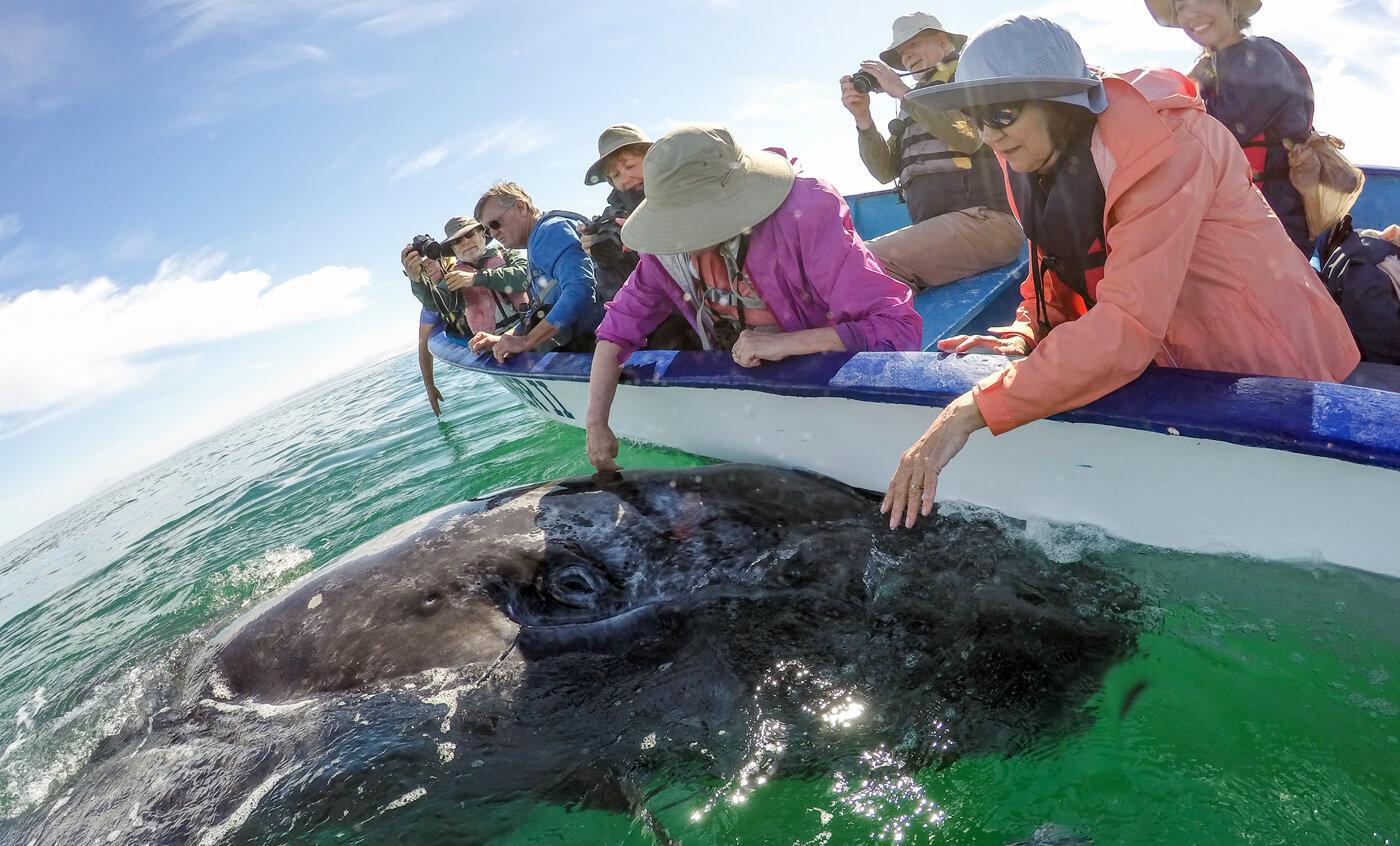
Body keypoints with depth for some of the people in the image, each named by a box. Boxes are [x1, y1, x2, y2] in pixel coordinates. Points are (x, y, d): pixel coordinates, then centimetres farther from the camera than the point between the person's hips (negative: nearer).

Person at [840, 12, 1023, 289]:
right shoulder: (914, 104, 26)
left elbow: (969, 135, -13)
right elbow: (886, 170, 17)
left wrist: (902, 92, -7)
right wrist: (863, 118, 2)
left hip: (982, 218, -7)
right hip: (932, 229, 7)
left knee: (873, 260, -29)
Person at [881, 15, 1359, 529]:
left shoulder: (1161, 144, -26)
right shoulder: (1037, 159, -5)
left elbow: (1128, 326, -34)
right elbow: (1057, 274, 5)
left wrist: (973, 410, -40)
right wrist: (1024, 337, -17)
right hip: (1180, 366, 7)